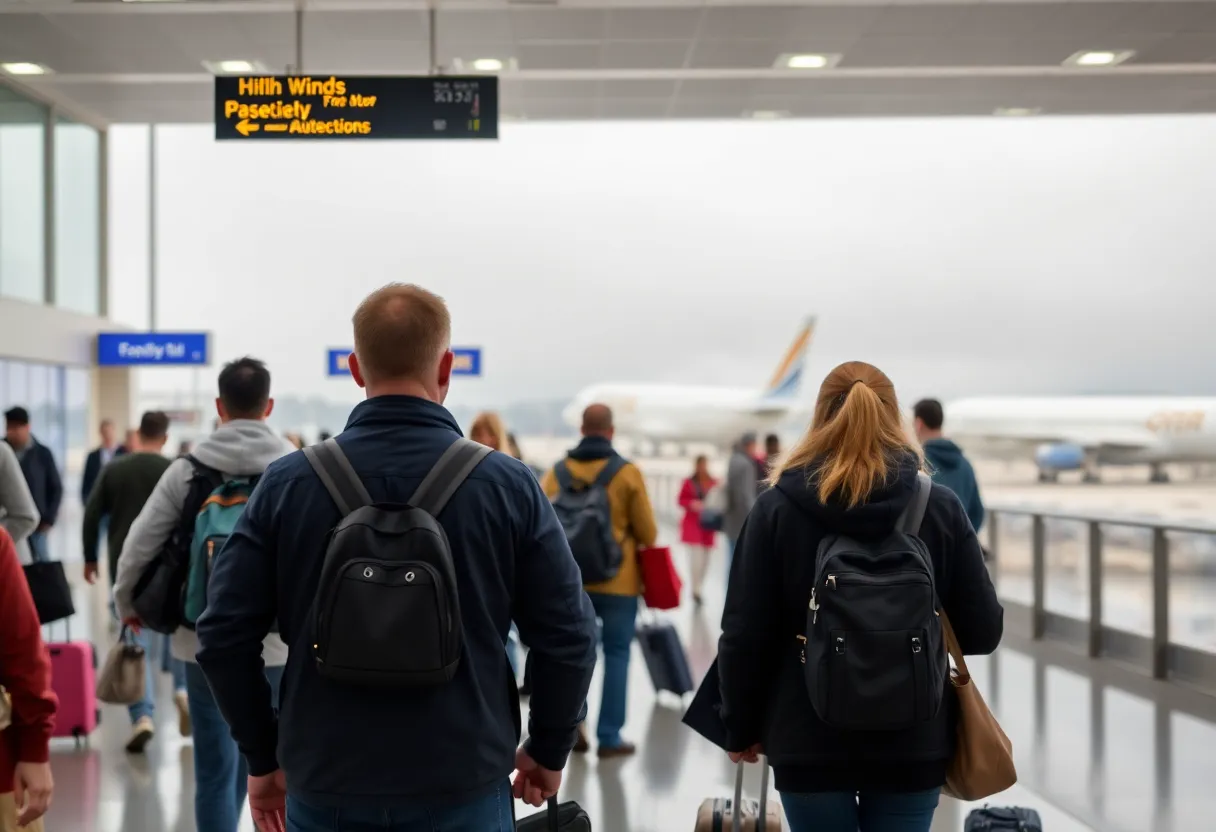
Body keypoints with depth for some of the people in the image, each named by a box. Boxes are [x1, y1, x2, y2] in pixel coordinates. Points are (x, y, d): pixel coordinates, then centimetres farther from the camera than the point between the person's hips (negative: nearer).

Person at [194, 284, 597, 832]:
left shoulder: (287, 483, -3)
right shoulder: (506, 484, -6)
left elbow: (224, 633, -2)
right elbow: (567, 636, -5)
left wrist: (263, 757, 10)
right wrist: (548, 751, 10)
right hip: (463, 788, -1)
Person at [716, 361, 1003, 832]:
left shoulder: (777, 509, -6)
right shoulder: (940, 509, -4)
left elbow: (744, 636, -6)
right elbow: (982, 631, -1)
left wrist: (741, 727, 7)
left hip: (809, 742, 0)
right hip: (912, 744, 1)